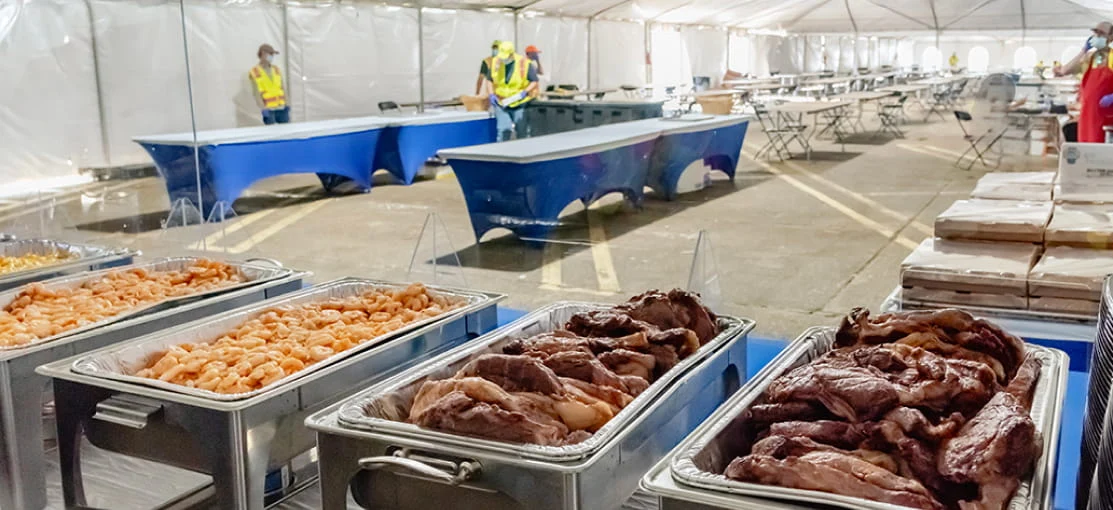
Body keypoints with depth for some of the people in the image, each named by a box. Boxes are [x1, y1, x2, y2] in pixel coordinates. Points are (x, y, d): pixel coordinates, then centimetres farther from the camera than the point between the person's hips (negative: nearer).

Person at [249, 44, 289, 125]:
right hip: (268, 110, -5)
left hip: (281, 108, 5)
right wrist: (263, 109, -18)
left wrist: (287, 105, 6)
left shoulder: (276, 69, 10)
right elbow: (256, 93, -10)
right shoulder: (254, 72, -6)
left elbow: (283, 88, 12)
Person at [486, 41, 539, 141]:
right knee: (504, 130, -10)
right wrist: (492, 94, -4)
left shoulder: (525, 64, -12)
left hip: (520, 104, -2)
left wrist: (525, 92, -20)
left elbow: (534, 81, -5)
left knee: (522, 132, 6)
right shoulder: (495, 62, -2)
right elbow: (489, 80, 11)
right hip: (501, 103, 2)